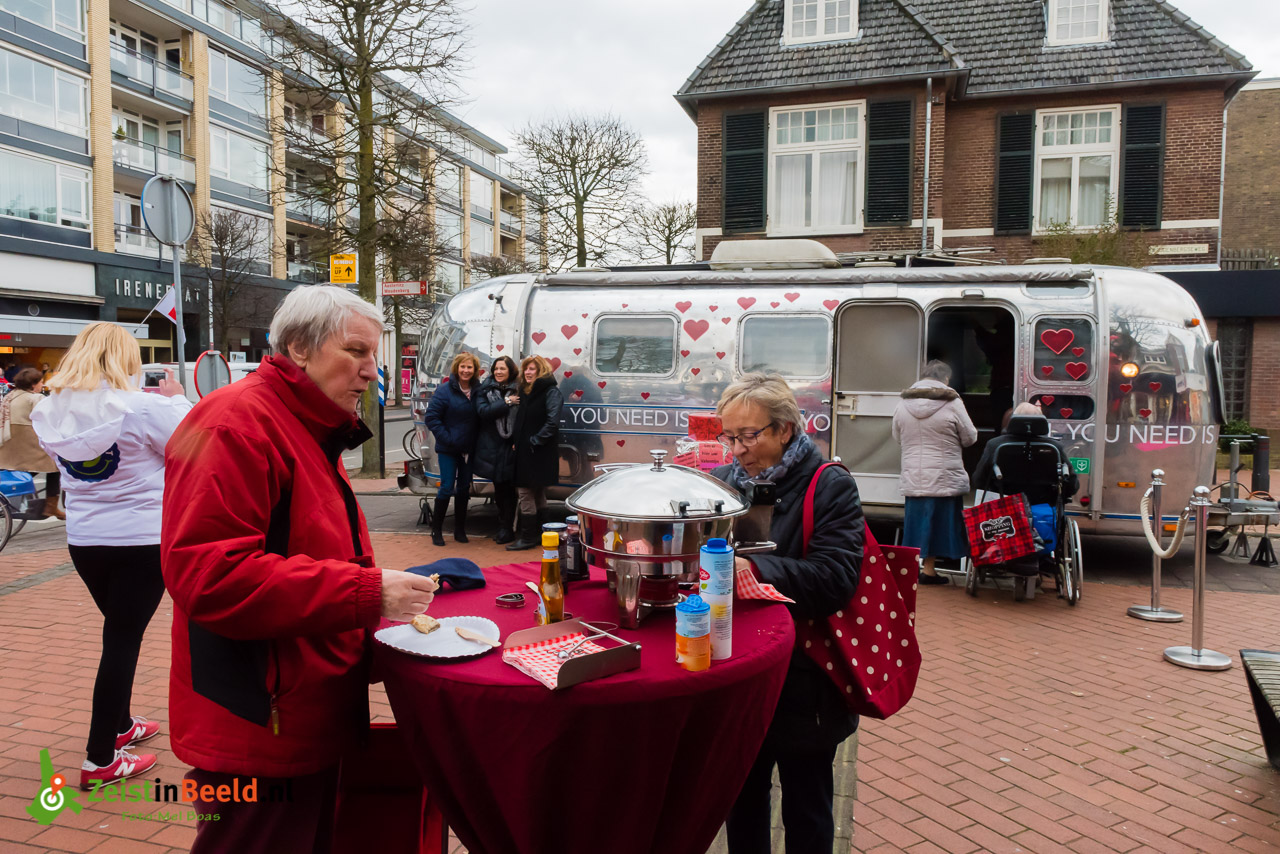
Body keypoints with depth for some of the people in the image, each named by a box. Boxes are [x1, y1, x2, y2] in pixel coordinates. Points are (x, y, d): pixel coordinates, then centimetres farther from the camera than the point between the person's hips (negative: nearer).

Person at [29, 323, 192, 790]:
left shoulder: (53, 411, -2)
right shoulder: (143, 408, -20)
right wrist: (177, 400, 2)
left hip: (84, 540, 6)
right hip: (142, 540, -6)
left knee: (120, 633, 23)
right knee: (122, 640, 3)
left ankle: (121, 725, 39)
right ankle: (100, 761, 9)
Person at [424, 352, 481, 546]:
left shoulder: (477, 391, 3)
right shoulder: (445, 390, -9)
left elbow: (482, 418, 10)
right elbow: (432, 417, -11)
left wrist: (477, 441, -2)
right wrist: (447, 438, -16)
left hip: (468, 449, 5)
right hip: (448, 450, -5)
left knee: (464, 488, 11)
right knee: (447, 488, -5)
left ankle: (459, 530, 23)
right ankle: (436, 530, 7)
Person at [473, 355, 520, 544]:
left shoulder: (518, 390, 1)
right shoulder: (485, 389, 4)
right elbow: (483, 411, -11)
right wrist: (506, 403, -16)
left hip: (511, 448, -2)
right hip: (492, 447, 2)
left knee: (508, 489, 0)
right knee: (499, 488, 12)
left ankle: (506, 529, 9)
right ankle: (503, 527, 24)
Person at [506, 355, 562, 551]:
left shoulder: (551, 392, -12)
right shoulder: (525, 391, 14)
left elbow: (552, 422, -20)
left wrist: (535, 441, -17)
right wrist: (515, 441, 8)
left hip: (540, 453, -8)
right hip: (525, 452, 9)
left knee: (526, 493, -5)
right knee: (537, 494, 15)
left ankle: (528, 537, 3)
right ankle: (538, 533, 24)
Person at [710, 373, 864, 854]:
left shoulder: (829, 486, -11)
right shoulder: (725, 480, 5)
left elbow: (837, 576, -22)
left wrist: (757, 571, -34)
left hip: (803, 685, -4)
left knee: (805, 813, 14)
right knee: (743, 800, 20)